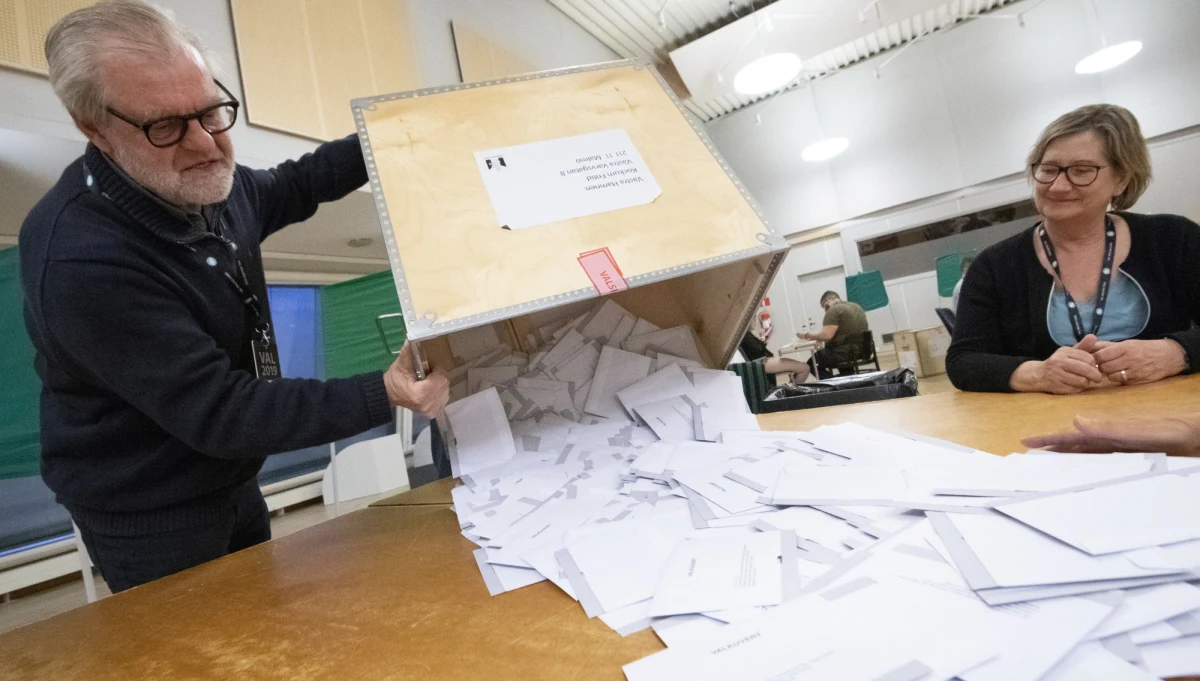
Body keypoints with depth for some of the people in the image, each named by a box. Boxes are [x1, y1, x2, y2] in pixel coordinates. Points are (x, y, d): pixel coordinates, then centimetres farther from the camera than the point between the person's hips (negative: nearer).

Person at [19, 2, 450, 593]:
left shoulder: (204, 182, -8)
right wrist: (384, 396, -40)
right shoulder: (81, 261, -32)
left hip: (232, 485, 8)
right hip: (151, 520, -7)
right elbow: (218, 414, -32)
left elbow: (286, 189, 14)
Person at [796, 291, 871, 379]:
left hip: (847, 352, -9)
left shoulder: (833, 310, -13)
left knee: (812, 362, 7)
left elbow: (827, 335, -21)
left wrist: (807, 336, -8)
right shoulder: (857, 306, 15)